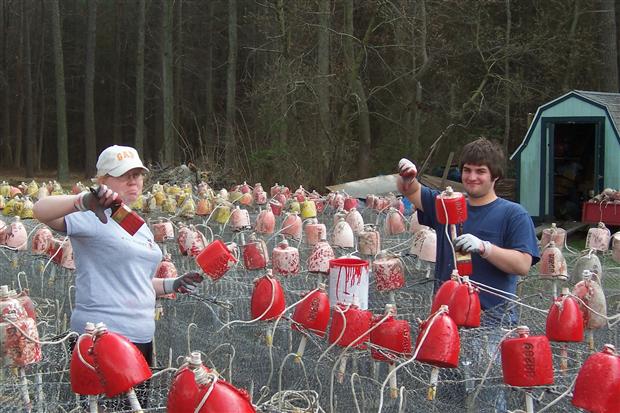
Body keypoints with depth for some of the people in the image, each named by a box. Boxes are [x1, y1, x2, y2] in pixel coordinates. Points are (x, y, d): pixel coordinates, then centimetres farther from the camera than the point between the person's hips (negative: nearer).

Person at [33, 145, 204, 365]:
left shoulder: (140, 226, 19)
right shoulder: (94, 217, -9)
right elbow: (41, 211, -27)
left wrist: (172, 285, 19)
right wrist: (84, 202, -42)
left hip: (142, 337, 9)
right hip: (102, 337, -9)